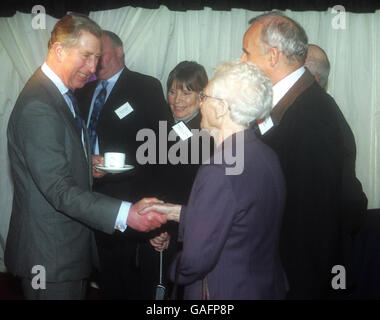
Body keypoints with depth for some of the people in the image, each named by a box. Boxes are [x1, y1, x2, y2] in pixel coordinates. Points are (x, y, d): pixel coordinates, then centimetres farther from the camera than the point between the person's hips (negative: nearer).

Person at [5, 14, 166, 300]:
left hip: (70, 243, 10)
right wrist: (125, 214, -35)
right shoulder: (37, 107, -24)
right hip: (50, 253, -10)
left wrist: (89, 165, 6)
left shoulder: (61, 93, 10)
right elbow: (59, 190, -28)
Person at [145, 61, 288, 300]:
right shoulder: (267, 156, -1)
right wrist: (179, 212, 11)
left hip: (226, 292, -8)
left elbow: (196, 259, -25)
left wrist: (176, 270, -4)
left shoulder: (220, 170, -28)